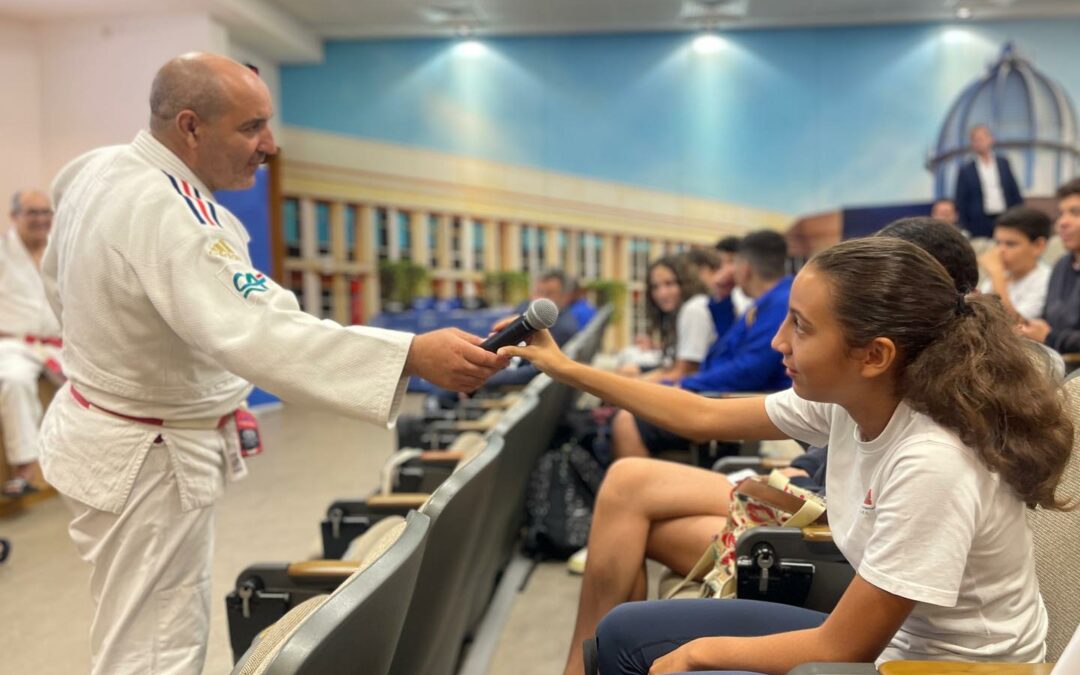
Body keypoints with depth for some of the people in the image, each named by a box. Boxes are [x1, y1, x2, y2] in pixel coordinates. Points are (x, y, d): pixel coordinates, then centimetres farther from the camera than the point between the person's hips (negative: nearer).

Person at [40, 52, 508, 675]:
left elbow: (61, 280, 15)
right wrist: (415, 356, -52)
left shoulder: (98, 169, 0)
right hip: (147, 460, -10)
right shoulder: (165, 214, -31)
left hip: (109, 428, 10)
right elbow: (259, 333, -45)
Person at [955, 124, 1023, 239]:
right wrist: (965, 229, -4)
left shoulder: (1003, 163, 10)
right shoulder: (965, 171, 1)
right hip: (980, 224, -3)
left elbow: (1015, 193, 13)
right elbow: (961, 204, 1)